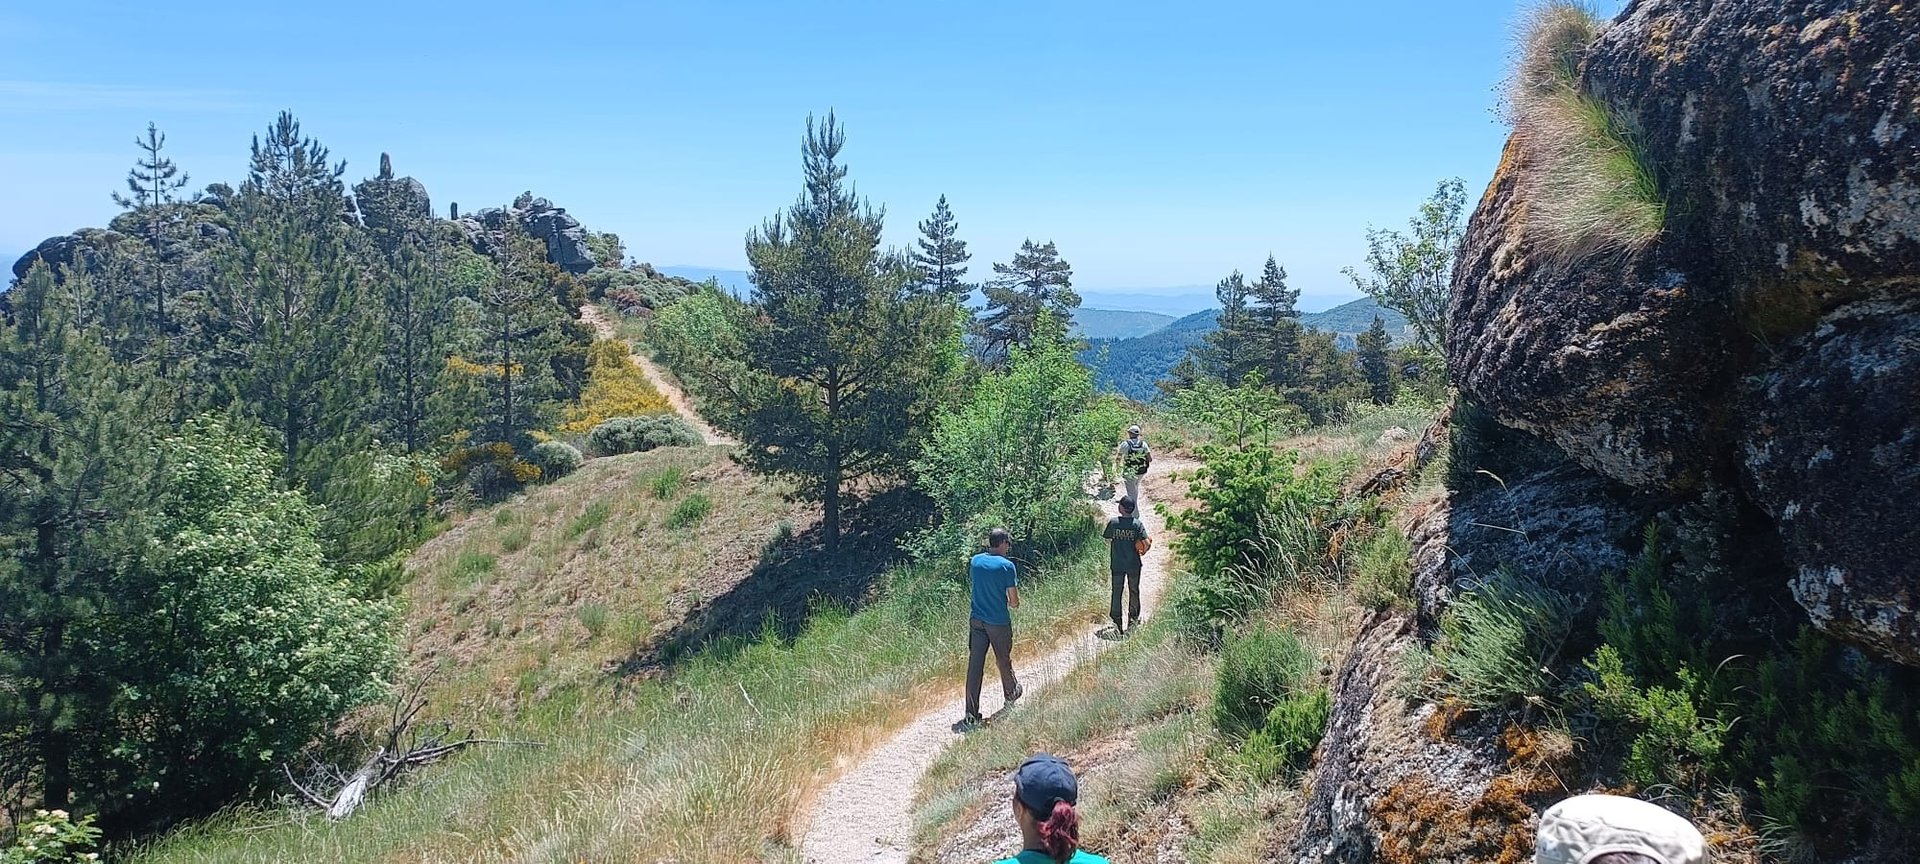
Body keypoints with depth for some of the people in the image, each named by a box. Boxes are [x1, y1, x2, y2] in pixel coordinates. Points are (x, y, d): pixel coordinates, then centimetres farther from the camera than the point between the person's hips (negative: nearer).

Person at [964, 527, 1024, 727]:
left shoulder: (975, 561, 1)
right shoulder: (1006, 566, -13)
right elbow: (1015, 602, -11)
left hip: (976, 620, 3)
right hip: (999, 622, -3)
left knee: (975, 665, 1)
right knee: (1003, 661, 18)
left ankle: (972, 714, -1)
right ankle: (1011, 694, 44)